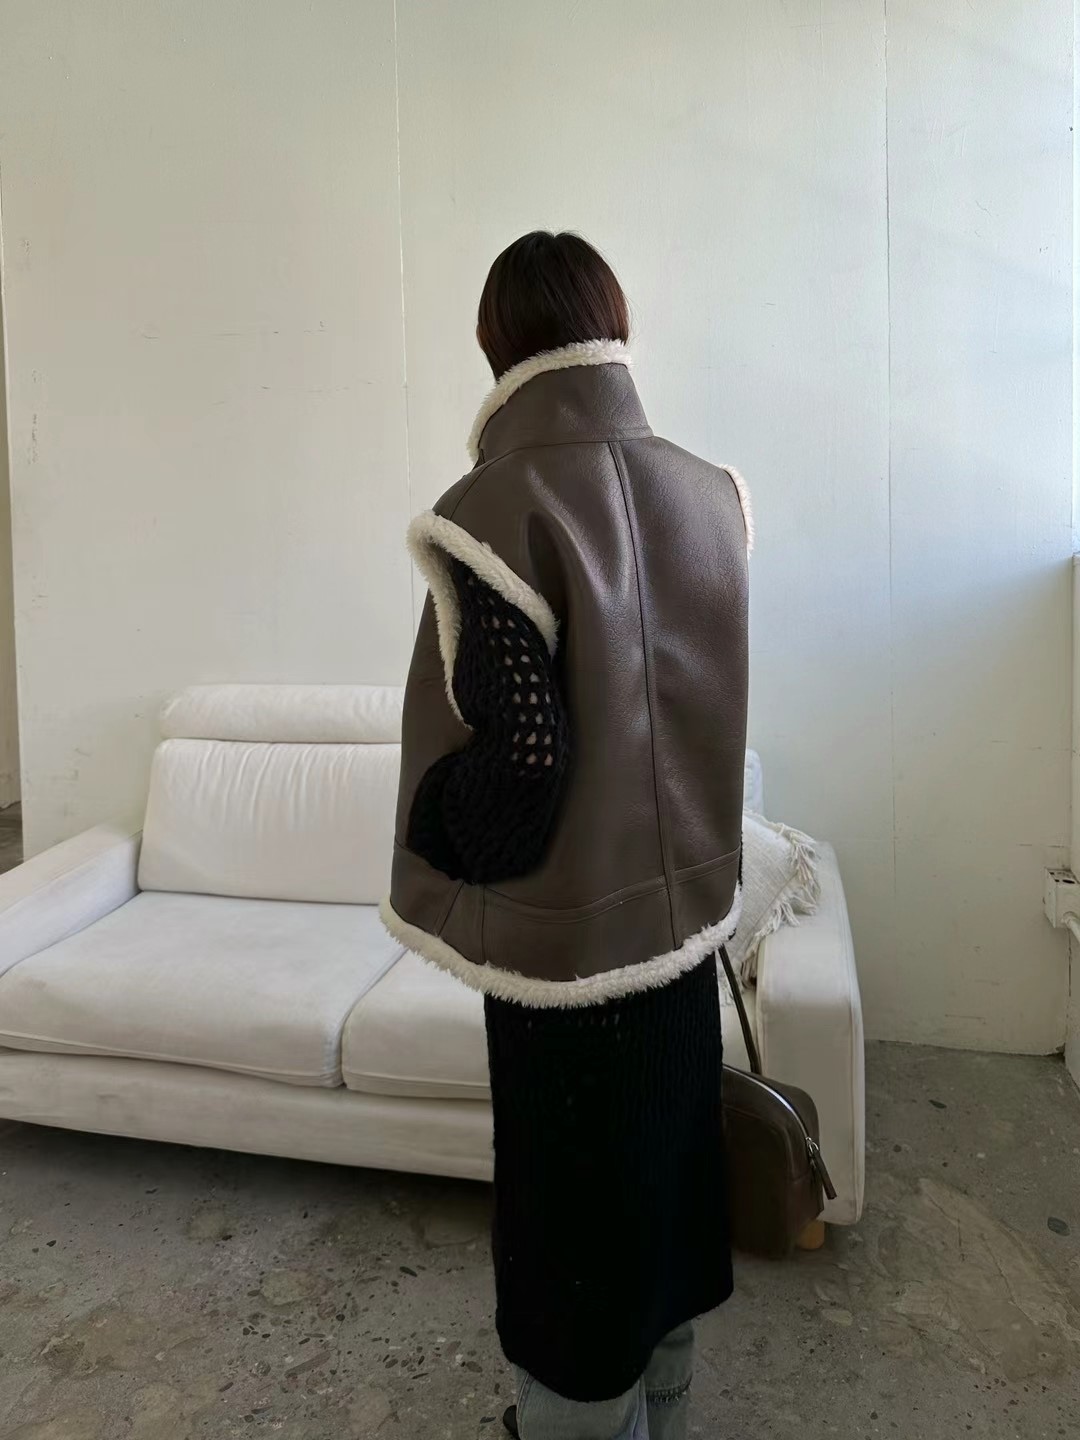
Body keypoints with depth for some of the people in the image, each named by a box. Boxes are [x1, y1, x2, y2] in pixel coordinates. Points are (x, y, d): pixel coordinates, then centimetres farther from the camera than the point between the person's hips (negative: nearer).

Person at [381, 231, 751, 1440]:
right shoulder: (707, 493, -1)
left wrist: (442, 858, -5)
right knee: (663, 1173, 23)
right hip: (686, 900, 7)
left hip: (567, 930, -6)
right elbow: (696, 698, 7)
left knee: (574, 1208, 13)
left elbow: (518, 753, -24)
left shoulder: (495, 508, -21)